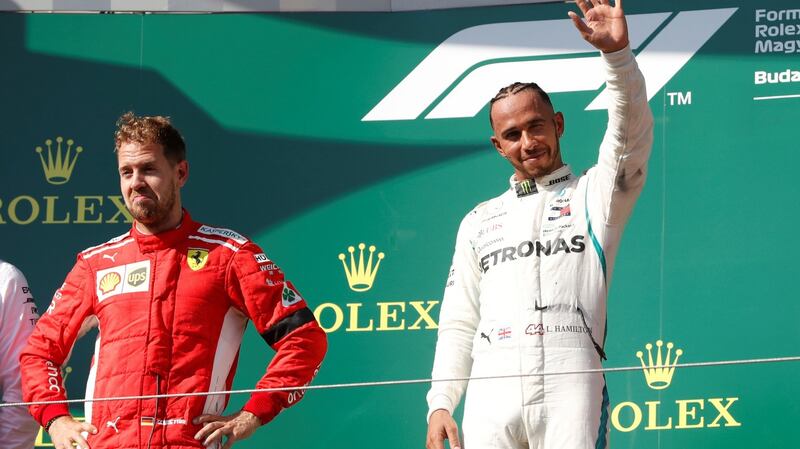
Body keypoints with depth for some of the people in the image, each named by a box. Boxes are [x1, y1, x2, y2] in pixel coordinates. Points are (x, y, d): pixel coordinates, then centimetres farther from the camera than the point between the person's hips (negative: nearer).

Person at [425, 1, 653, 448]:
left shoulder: (593, 195, 15)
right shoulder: (479, 222, 24)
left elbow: (632, 135, -4)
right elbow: (458, 325, 21)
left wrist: (617, 53, -20)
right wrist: (440, 404, 8)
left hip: (571, 391, -3)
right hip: (491, 396, 3)